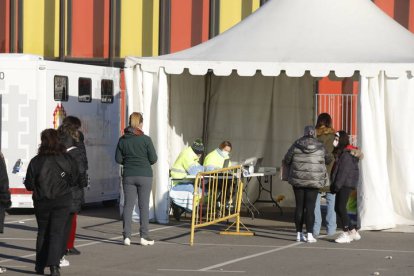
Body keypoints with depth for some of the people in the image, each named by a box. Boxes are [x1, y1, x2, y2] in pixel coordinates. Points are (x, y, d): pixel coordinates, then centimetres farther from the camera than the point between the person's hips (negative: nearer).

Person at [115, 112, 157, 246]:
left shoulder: (122, 140, 0)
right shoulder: (146, 139, -9)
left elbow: (118, 159, 2)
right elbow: (153, 158, -8)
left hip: (128, 176, 3)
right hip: (144, 175, -3)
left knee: (128, 205, 6)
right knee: (144, 205, 3)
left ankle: (127, 236, 2)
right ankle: (144, 236, 4)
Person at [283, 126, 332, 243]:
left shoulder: (296, 145, -3)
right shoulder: (320, 147, -4)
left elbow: (286, 160, 3)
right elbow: (328, 160, 11)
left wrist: (291, 166, 24)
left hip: (298, 180, 1)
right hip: (314, 180, -1)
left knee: (299, 206, 8)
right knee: (310, 207, -1)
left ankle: (299, 234, 10)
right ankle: (309, 234, -5)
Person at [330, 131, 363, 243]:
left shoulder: (347, 154, -15)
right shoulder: (341, 153, 17)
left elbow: (343, 171, -19)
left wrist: (336, 186, -19)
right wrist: (334, 185, 18)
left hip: (346, 184, -10)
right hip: (343, 185, 10)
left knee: (341, 207, -10)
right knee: (338, 208, 10)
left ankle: (346, 234, -6)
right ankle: (353, 232, 15)